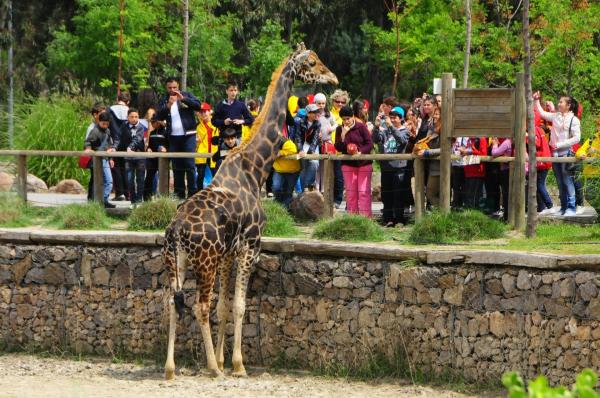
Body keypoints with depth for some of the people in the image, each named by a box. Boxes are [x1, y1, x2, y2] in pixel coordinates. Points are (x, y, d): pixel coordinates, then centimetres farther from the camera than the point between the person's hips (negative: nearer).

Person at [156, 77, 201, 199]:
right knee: (177, 166, 6)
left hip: (188, 135, -3)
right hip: (173, 137, 3)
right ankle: (179, 193, 10)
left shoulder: (186, 95, 4)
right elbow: (160, 116, -2)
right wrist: (168, 105, -17)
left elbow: (198, 106, -9)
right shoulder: (164, 100, 10)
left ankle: (192, 192, -8)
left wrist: (183, 98, -18)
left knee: (190, 164, -8)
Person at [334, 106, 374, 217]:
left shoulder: (361, 127, -6)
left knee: (364, 192, -7)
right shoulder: (340, 129, 3)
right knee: (350, 192, 5)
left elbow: (370, 144, -7)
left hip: (364, 163, -3)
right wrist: (343, 135, -17)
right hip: (348, 164, 3)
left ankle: (365, 216, -7)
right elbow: (338, 148, -4)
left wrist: (360, 152, -22)